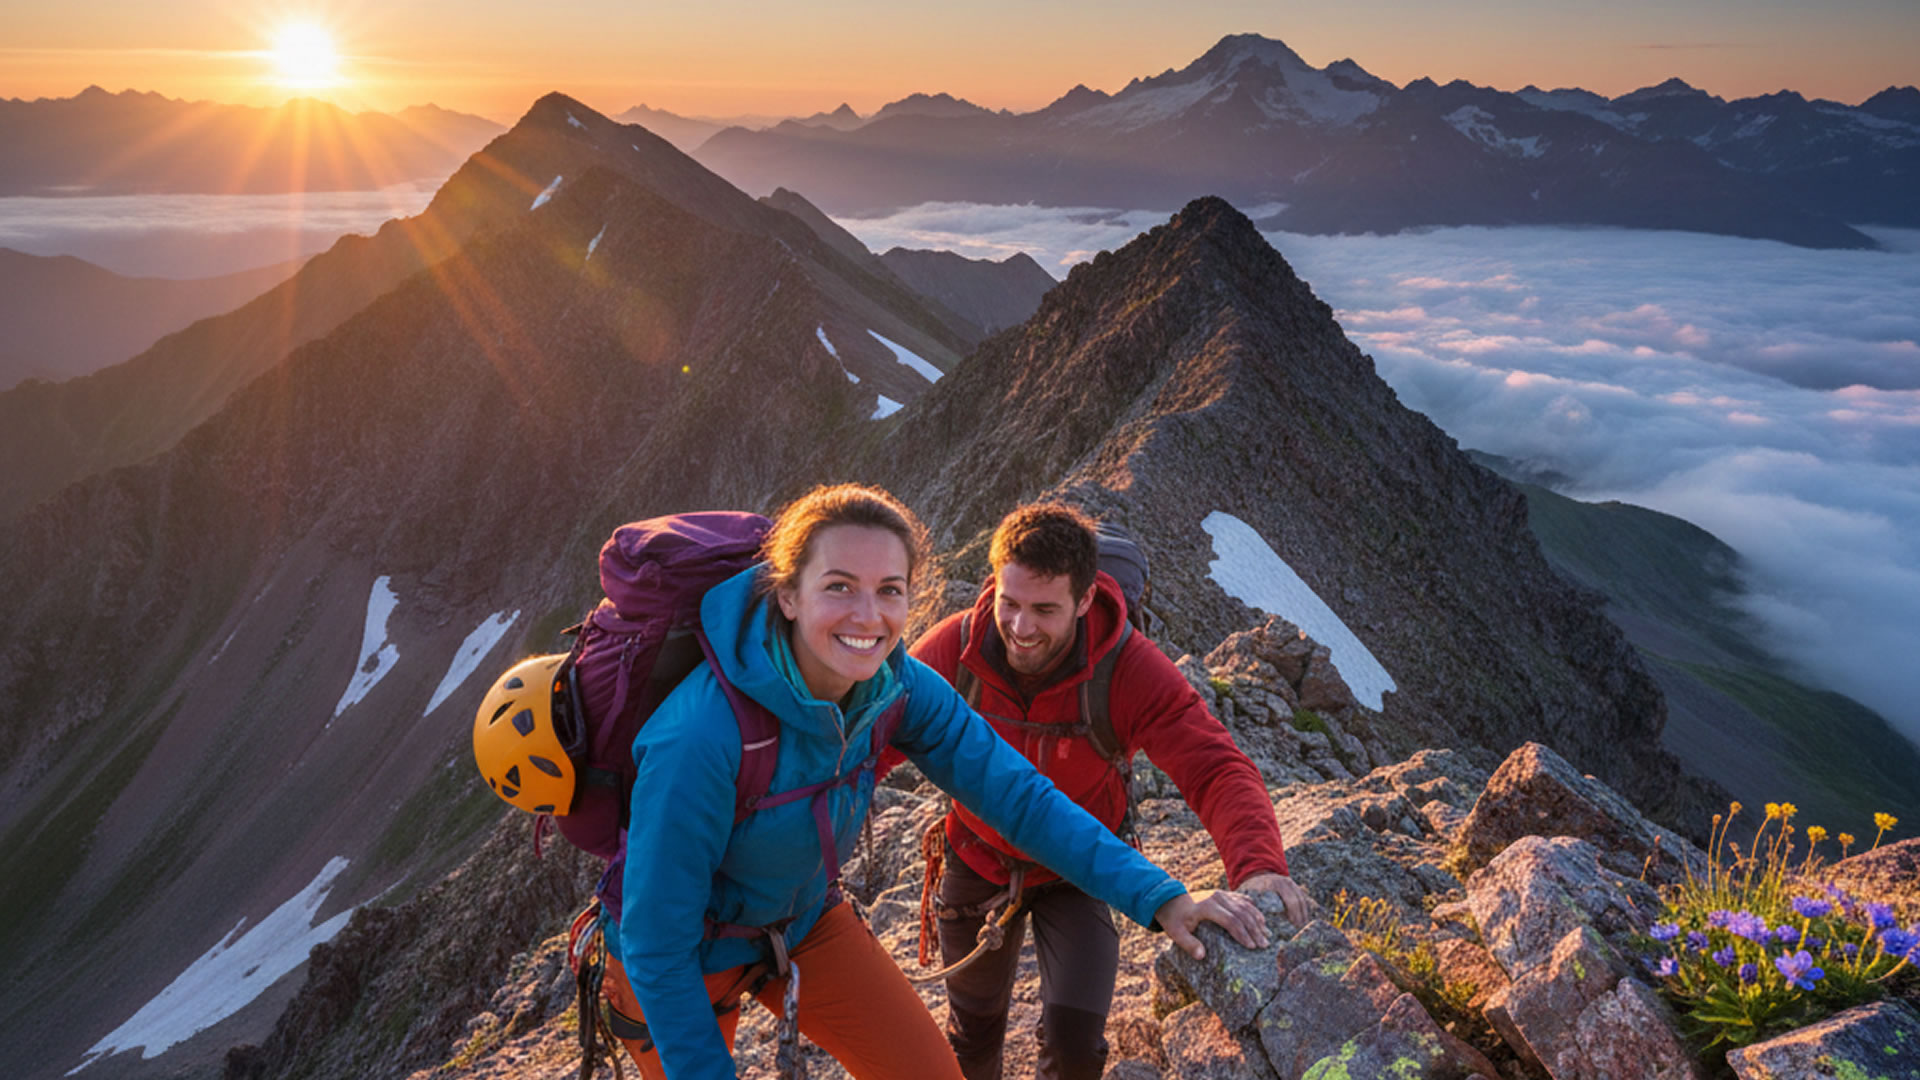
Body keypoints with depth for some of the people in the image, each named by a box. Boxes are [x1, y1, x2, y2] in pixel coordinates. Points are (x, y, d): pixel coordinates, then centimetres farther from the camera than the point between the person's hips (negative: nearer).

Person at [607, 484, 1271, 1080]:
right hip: (690, 959, -4)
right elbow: (656, 945, -27)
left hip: (803, 922, 5)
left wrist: (1159, 898, -23)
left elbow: (1015, 792, -16)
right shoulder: (700, 736, -37)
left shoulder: (898, 686, -21)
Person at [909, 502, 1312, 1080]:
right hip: (978, 858, 2)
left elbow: (1216, 769, -36)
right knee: (974, 1023, 20)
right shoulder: (954, 648, -26)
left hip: (1079, 870, -1)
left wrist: (1257, 865, -53)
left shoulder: (1132, 669, -30)